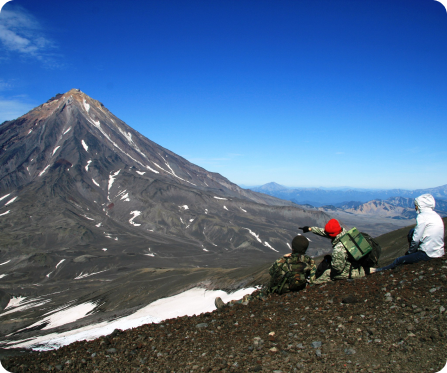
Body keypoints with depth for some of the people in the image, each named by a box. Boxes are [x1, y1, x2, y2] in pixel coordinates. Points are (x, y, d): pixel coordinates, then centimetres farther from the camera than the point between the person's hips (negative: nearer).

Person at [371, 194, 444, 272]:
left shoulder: (422, 216, -14)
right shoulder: (437, 216, 13)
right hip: (439, 252, 9)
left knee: (399, 261, 3)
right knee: (412, 232, 17)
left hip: (428, 254, -8)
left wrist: (410, 251, 3)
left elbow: (416, 239, -15)